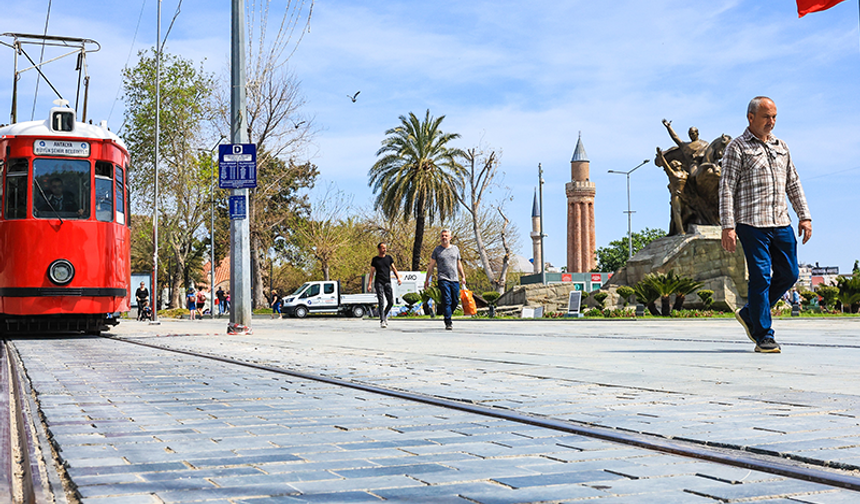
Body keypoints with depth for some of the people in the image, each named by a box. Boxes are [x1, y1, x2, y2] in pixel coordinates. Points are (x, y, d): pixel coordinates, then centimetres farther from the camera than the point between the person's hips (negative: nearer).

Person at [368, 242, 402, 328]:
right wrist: (370, 284, -3)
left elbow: (393, 269, 13)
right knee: (381, 302, -11)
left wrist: (398, 278, -3)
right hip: (378, 282, -3)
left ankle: (385, 315, 25)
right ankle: (382, 321, -10)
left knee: (391, 302, -1)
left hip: (387, 282, 3)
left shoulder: (389, 258, 14)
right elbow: (372, 272, 6)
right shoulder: (375, 259, 6)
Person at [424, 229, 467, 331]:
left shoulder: (455, 249, 15)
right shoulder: (437, 250, 5)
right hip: (443, 279, -4)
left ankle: (447, 314, 28)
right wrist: (427, 280, 5)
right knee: (447, 301, -12)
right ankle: (448, 323, -10)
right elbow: (431, 265, 7)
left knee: (455, 301, 4)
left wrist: (463, 277, 16)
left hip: (455, 280, 4)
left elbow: (459, 264, 21)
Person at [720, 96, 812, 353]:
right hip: (752, 224, -6)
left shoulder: (781, 147, 18)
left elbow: (793, 184, 22)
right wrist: (728, 226, -13)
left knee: (789, 274, 7)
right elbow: (727, 189, -5)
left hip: (781, 223, 6)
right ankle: (764, 337, 0)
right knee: (761, 277, -7)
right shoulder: (737, 147, 0)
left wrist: (804, 216, 12)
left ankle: (749, 314, 24)